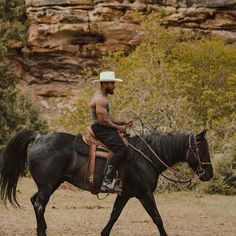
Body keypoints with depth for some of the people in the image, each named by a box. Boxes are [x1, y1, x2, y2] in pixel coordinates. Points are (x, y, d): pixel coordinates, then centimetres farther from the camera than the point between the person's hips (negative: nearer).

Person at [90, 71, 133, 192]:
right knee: (121, 148, -28)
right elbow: (103, 121, -22)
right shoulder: (100, 99, -16)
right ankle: (107, 182, -33)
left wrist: (122, 123, 8)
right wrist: (118, 127, -12)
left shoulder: (103, 97, 20)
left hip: (104, 129, 11)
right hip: (100, 129, -11)